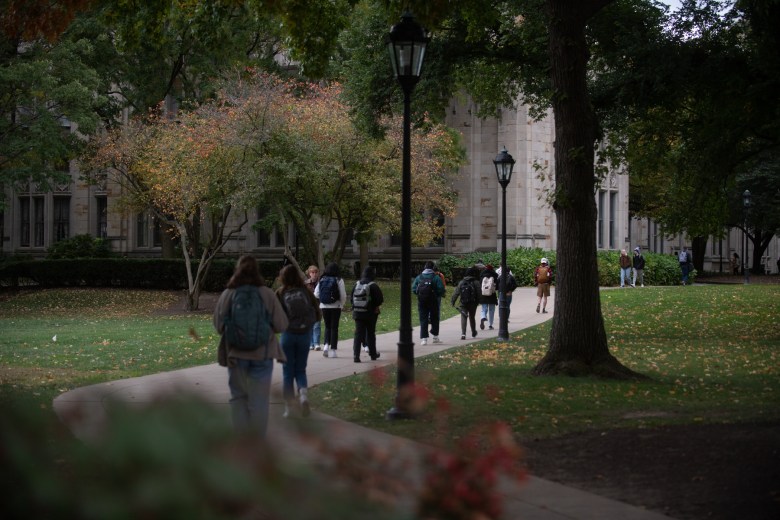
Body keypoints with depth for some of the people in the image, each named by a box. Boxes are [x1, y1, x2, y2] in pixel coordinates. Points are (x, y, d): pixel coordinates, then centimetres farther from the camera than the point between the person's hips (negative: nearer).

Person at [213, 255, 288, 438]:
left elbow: (219, 326, 2)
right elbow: (281, 325, -5)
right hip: (262, 354, -1)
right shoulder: (267, 294, -9)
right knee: (259, 399, 7)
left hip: (236, 354, 1)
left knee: (238, 397, 15)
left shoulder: (227, 294, -5)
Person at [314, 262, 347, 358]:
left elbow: (316, 294, 1)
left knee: (327, 327, 16)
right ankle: (333, 349, 4)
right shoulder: (339, 280, -8)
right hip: (335, 306, -2)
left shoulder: (321, 280, 0)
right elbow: (343, 295, -8)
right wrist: (342, 305, 9)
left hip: (324, 307, 2)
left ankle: (326, 344, -5)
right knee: (334, 327, 6)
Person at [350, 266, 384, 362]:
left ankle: (356, 355, -10)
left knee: (358, 334, 2)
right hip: (370, 314, -3)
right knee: (371, 334, 12)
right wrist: (375, 305, 7)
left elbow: (351, 298, 7)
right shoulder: (373, 286, -13)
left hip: (357, 313, 3)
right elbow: (380, 299, -12)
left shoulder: (356, 285, 2)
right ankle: (373, 354, 24)